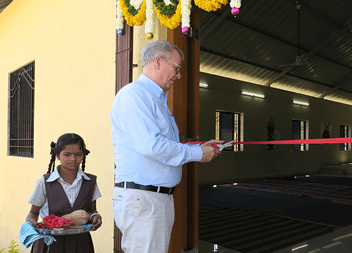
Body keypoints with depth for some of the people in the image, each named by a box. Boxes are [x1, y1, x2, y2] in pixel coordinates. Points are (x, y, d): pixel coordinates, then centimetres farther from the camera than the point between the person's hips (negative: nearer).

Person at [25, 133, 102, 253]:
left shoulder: (90, 181, 4)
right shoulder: (44, 183, 0)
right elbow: (33, 212, 11)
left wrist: (95, 216, -8)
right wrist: (31, 221, -9)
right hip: (51, 242, -2)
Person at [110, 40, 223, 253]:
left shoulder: (159, 100, 22)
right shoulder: (134, 94, -11)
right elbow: (149, 145, -23)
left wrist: (202, 148, 11)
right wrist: (196, 153, -14)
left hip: (163, 199, 10)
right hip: (140, 197, -10)